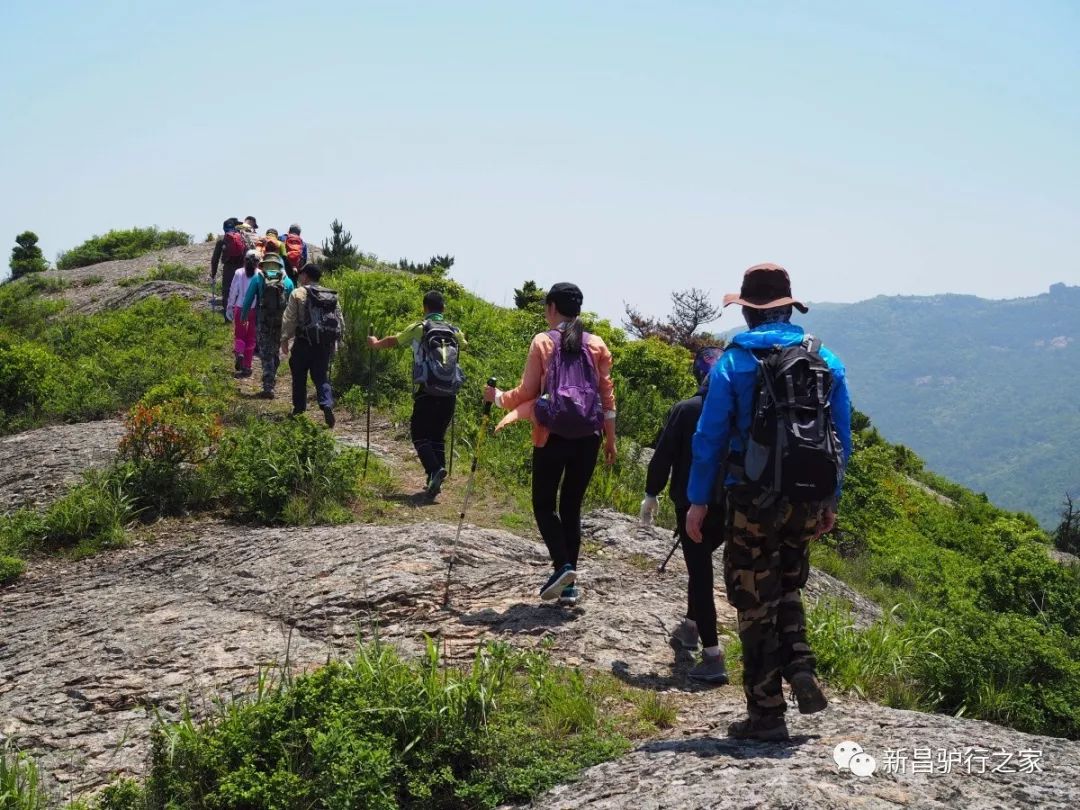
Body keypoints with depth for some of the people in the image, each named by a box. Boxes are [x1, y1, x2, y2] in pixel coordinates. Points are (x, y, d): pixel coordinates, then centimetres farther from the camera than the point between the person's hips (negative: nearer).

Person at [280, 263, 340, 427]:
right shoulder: (332, 296, 8)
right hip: (325, 343, 3)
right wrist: (334, 342, 17)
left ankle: (299, 408, 20)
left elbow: (289, 319, -7)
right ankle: (327, 404, -16)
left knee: (299, 376, 13)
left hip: (304, 342, -3)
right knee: (321, 377, 6)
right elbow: (339, 320, 10)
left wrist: (285, 339, 2)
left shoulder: (298, 294, -5)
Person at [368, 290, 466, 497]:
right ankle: (436, 480, 9)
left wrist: (375, 343, 37)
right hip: (449, 393, 4)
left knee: (419, 433, 5)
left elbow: (393, 341, 16)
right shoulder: (454, 331, 10)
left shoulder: (419, 328, 0)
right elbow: (464, 344, 34)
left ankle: (434, 469, -18)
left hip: (426, 392, -4)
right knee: (438, 434, 15)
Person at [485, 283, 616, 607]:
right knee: (572, 506, 10)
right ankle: (570, 583, 8)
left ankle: (563, 565, -12)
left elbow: (528, 393, 1)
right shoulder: (597, 345, 7)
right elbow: (607, 396, 6)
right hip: (587, 437, 3)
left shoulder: (542, 342, -1)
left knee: (544, 503, 8)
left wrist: (497, 397, 18)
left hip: (552, 435, -3)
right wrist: (610, 440, 13)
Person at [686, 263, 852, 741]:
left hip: (753, 501, -4)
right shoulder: (826, 361, 5)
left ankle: (766, 714, 9)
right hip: (808, 500, 4)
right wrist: (831, 499, 16)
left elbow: (710, 436, -6)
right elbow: (842, 438, 7)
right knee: (787, 587, 25)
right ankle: (800, 667, 4)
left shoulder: (733, 363, -6)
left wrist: (698, 500, 0)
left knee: (756, 603, 6)